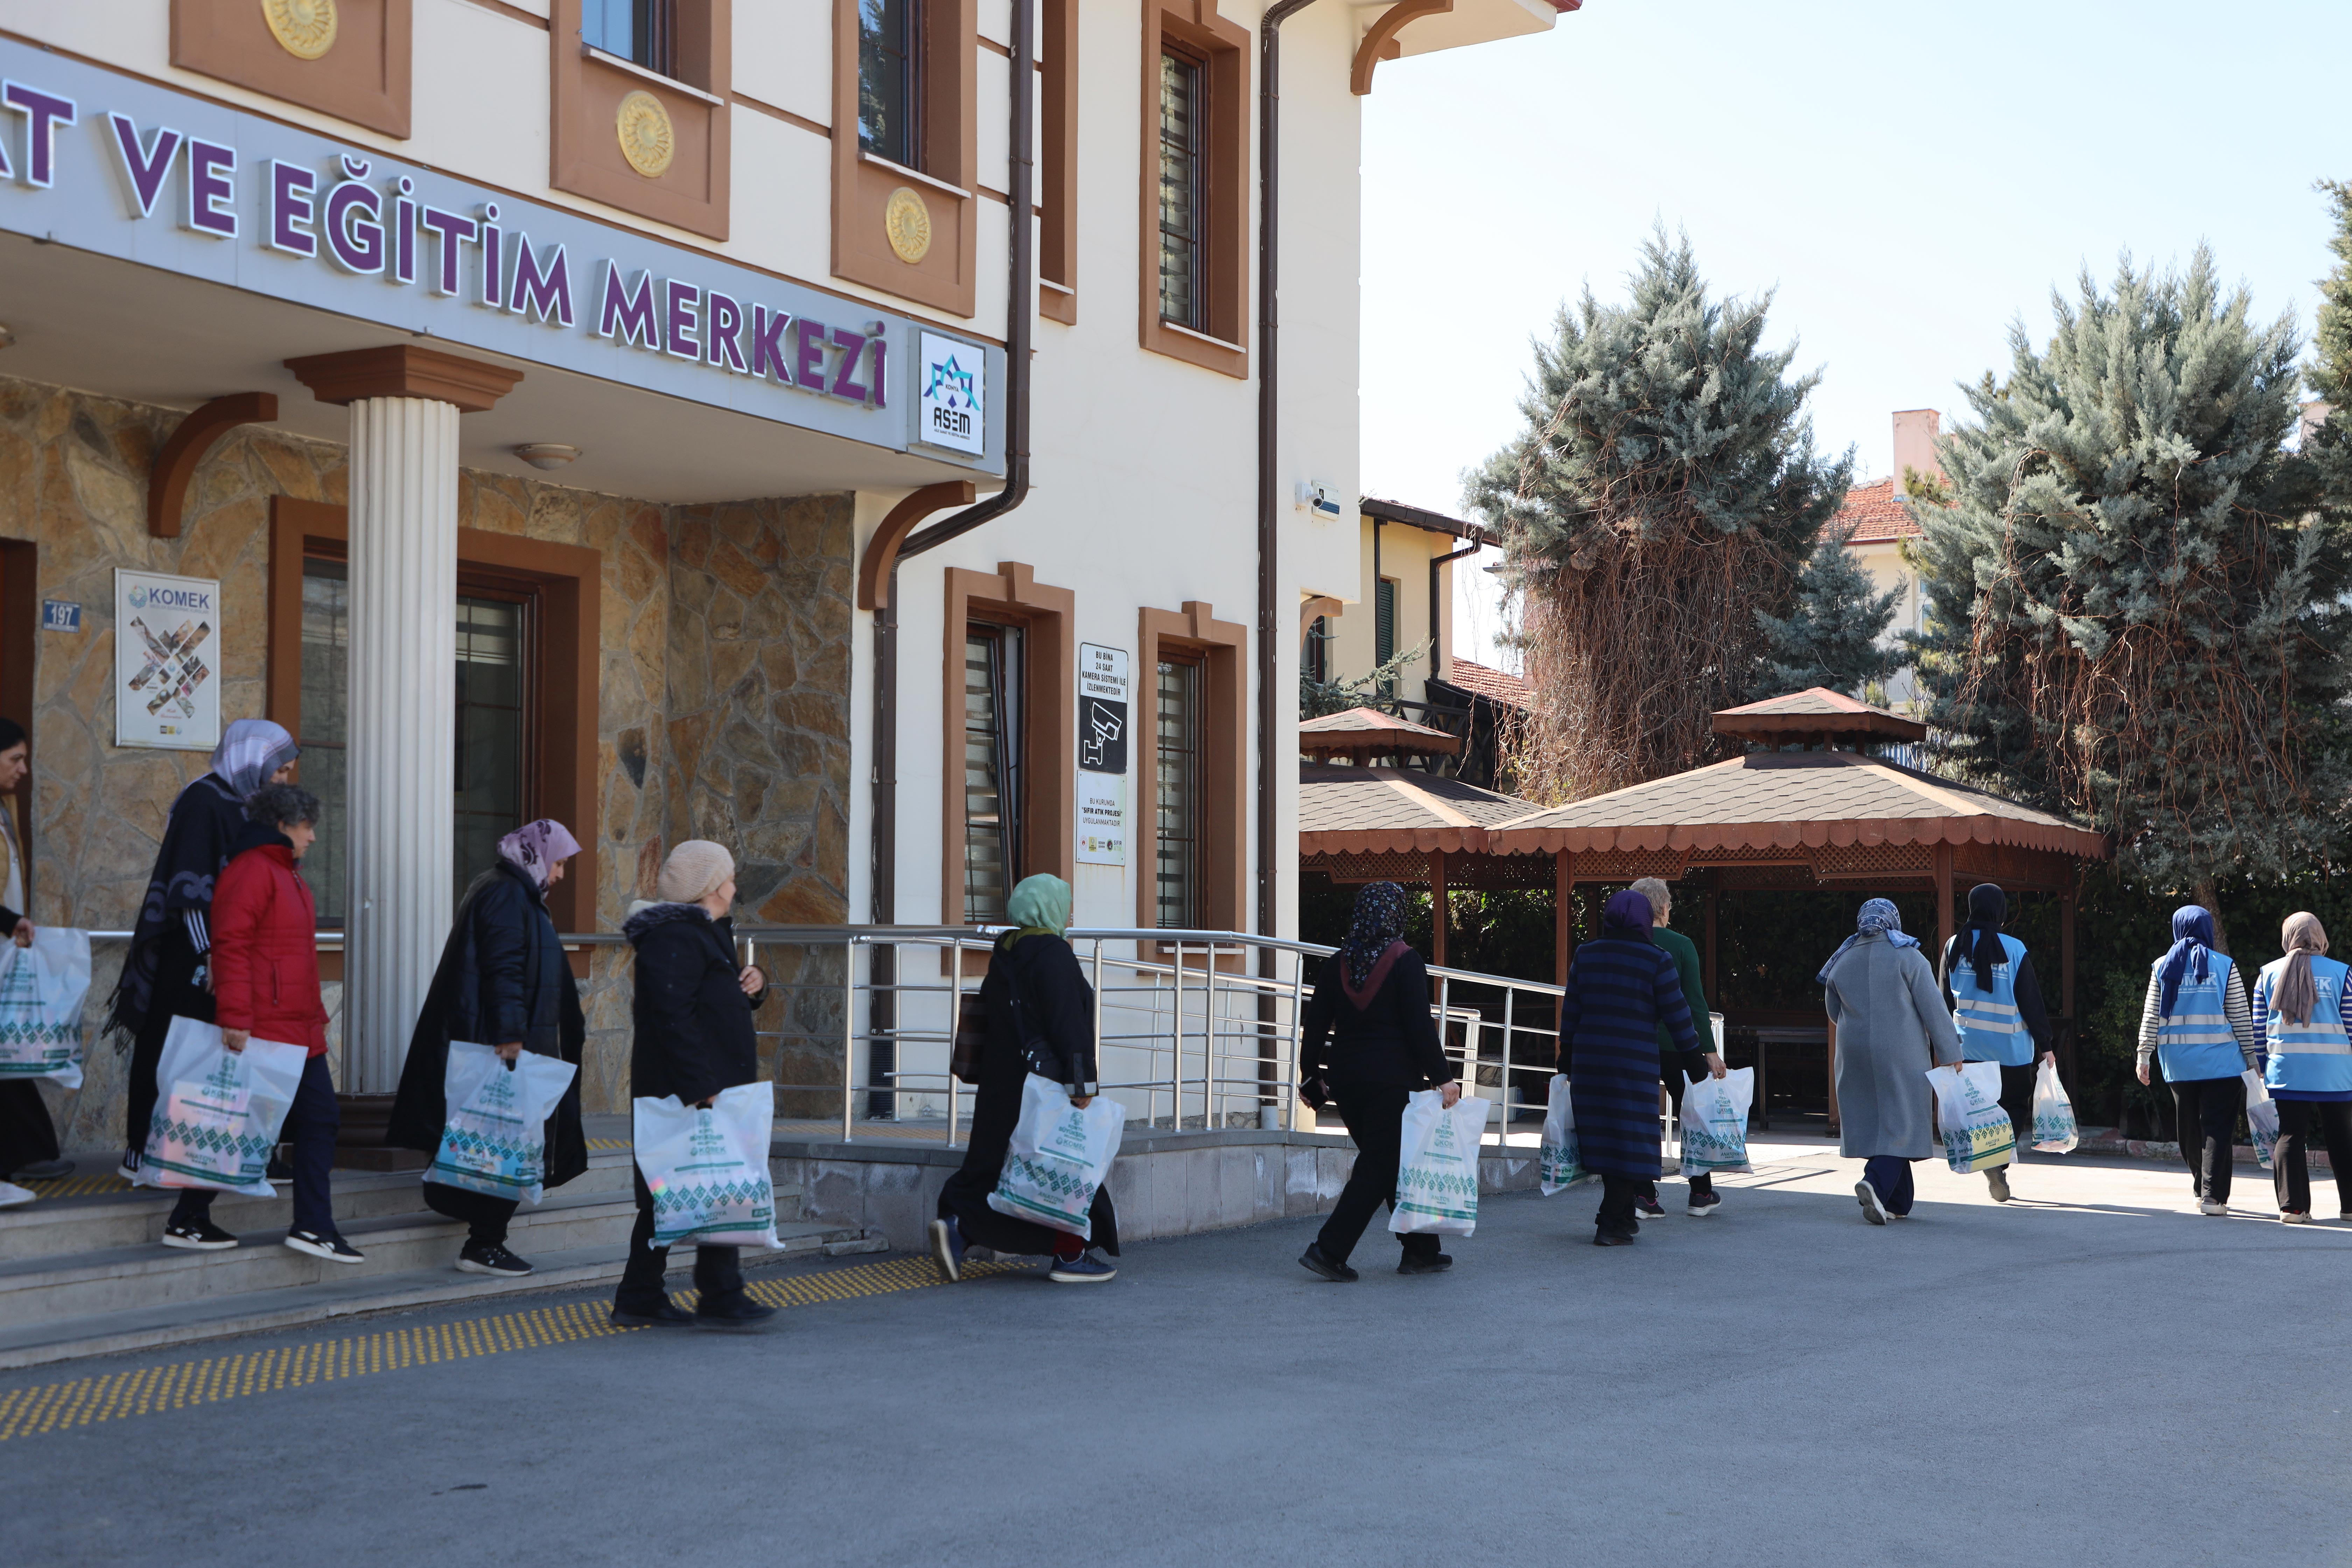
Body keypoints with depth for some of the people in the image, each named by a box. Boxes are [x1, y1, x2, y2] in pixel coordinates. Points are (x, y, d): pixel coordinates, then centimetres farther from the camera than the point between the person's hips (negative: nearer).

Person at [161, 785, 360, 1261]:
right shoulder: (253, 870, -12)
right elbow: (231, 945, -20)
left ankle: (313, 1226, 7)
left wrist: (316, 1015, 24)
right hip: (261, 1032, -10)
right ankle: (187, 1222, 8)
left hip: (301, 1033, 10)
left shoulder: (288, 875, 20)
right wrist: (235, 1017, -24)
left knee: (319, 1119, 6)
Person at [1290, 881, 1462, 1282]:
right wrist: (1442, 1077, -7)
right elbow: (1420, 1026, -12)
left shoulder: (1337, 964, 7)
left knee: (1392, 1162, 15)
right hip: (1392, 1079, -6)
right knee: (1379, 1165, -2)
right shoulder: (1406, 962, -8)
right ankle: (1329, 1248, -12)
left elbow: (1315, 1025, 7)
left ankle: (1420, 1251, 20)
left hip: (1345, 1079, 6)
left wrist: (1312, 1077, 15)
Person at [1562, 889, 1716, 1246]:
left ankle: (1624, 1214, 25)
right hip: (1635, 1063, -5)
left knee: (1604, 1136, 14)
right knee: (1630, 1141, 1)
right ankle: (1610, 1226, -3)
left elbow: (1571, 1012, 10)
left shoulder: (1586, 955, 7)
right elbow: (1677, 1015, -4)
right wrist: (1696, 1060, 6)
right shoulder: (1656, 960, -5)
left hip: (1589, 1060, 5)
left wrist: (1567, 1059, 19)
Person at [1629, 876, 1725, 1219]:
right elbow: (1695, 1001, -8)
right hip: (1676, 1044, -2)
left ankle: (1645, 1195, 0)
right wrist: (1710, 1049, -6)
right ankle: (1701, 1194, 17)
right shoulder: (1681, 945, -6)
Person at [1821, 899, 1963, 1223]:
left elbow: (1835, 1013, 18)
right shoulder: (1908, 957, -6)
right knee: (1901, 1123, -2)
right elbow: (1933, 1008, -8)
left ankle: (1898, 1203, 12)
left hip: (1855, 1056, 5)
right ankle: (1876, 1183, -24)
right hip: (1902, 1055, -4)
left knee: (1872, 1123, 10)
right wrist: (1949, 1054, -4)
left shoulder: (1842, 963, 8)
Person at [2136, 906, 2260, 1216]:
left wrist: (2144, 1056, 8)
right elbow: (2241, 1017, 0)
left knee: (2190, 1127, 14)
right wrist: (2252, 1054, 8)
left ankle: (2202, 1186, 27)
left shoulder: (2163, 967, 4)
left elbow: (2151, 1017, 3)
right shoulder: (2225, 967, -2)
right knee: (2218, 1128, -2)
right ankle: (2213, 1196, -9)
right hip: (2220, 1061, -3)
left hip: (2178, 1062, 3)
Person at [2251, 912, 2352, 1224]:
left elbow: (2259, 1028, 5)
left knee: (2289, 1136, 2)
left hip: (2285, 1071, 1)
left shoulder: (2269, 974, 4)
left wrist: (2261, 1067, 12)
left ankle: (2292, 1205, -4)